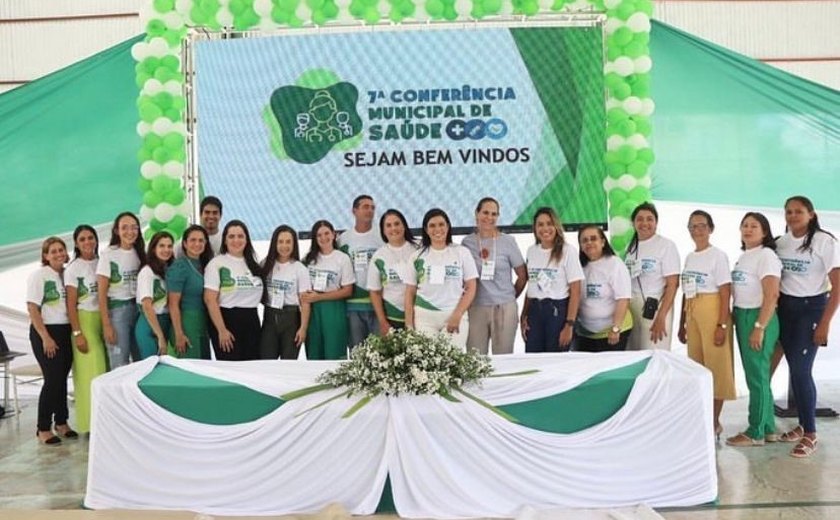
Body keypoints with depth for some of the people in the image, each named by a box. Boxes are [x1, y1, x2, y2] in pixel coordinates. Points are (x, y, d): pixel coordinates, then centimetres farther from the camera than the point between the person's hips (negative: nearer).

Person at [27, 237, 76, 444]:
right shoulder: (38, 276, -6)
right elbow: (32, 309, -9)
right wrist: (45, 338, -15)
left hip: (66, 332, 5)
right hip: (45, 332, -5)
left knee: (62, 378, 9)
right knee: (53, 379, -8)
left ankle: (61, 423, 22)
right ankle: (43, 428, 3)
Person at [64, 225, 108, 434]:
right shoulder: (73, 269, -3)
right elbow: (71, 305, -6)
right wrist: (77, 333, -12)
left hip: (103, 319, 4)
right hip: (84, 320, -4)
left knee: (106, 368, 2)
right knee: (90, 371, -6)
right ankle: (91, 422, 1)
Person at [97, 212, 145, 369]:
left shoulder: (140, 253, 8)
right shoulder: (108, 255, -7)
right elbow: (101, 293, -9)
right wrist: (106, 324, -13)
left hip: (138, 309, 5)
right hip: (117, 310, -5)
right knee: (120, 366, -3)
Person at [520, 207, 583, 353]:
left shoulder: (568, 251, -6)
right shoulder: (531, 251, 9)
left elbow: (575, 292, -8)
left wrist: (569, 324, -13)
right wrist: (524, 316, 5)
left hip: (558, 311, -4)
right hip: (534, 311, 4)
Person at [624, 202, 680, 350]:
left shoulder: (666, 245, -4)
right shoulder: (630, 246, 12)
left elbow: (672, 284, -9)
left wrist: (661, 317, -16)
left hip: (655, 307, -5)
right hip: (630, 308, 5)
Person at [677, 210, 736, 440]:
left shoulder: (718, 255, -6)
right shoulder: (689, 257, 14)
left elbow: (725, 293, -10)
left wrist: (722, 324, -16)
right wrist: (682, 324, 15)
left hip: (712, 313, -7)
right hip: (693, 315, 7)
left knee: (716, 365, -2)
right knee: (696, 365, 10)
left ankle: (715, 422, 5)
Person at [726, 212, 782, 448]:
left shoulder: (766, 255, -10)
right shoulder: (743, 257, 15)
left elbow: (772, 295, -17)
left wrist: (759, 327, -20)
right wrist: (735, 318, 8)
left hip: (758, 318, -8)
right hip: (741, 317, 8)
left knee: (757, 375, -2)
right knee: (756, 375, 13)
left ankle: (756, 433, 5)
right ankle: (768, 428, 22)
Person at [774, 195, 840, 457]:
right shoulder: (780, 242, 4)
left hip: (811, 308, -5)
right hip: (785, 308, 5)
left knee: (801, 370, -10)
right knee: (794, 369, 6)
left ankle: (810, 434, 0)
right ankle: (803, 424, 20)